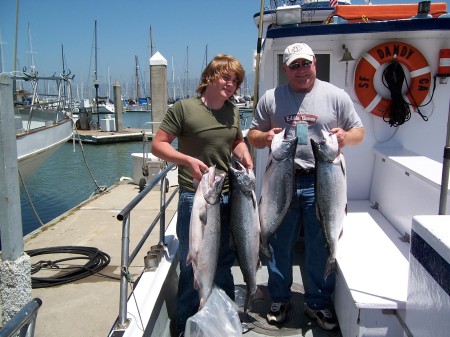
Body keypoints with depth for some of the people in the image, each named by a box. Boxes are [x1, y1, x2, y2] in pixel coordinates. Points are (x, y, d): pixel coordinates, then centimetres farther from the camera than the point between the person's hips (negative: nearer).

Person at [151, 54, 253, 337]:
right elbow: (158, 145, -8)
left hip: (228, 196, 6)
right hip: (195, 197, -5)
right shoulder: (184, 108, -9)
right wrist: (188, 160, -23)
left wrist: (245, 156, 2)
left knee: (224, 261, 19)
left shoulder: (233, 112, 8)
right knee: (192, 264, 7)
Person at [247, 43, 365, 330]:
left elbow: (359, 131, 9)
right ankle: (280, 299, 31)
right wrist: (264, 137, -12)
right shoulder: (271, 98, 6)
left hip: (322, 181, 0)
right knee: (279, 244, 11)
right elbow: (253, 135, 11)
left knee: (322, 246, 10)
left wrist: (346, 137, -14)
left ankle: (319, 302, 30)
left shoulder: (336, 96, 3)